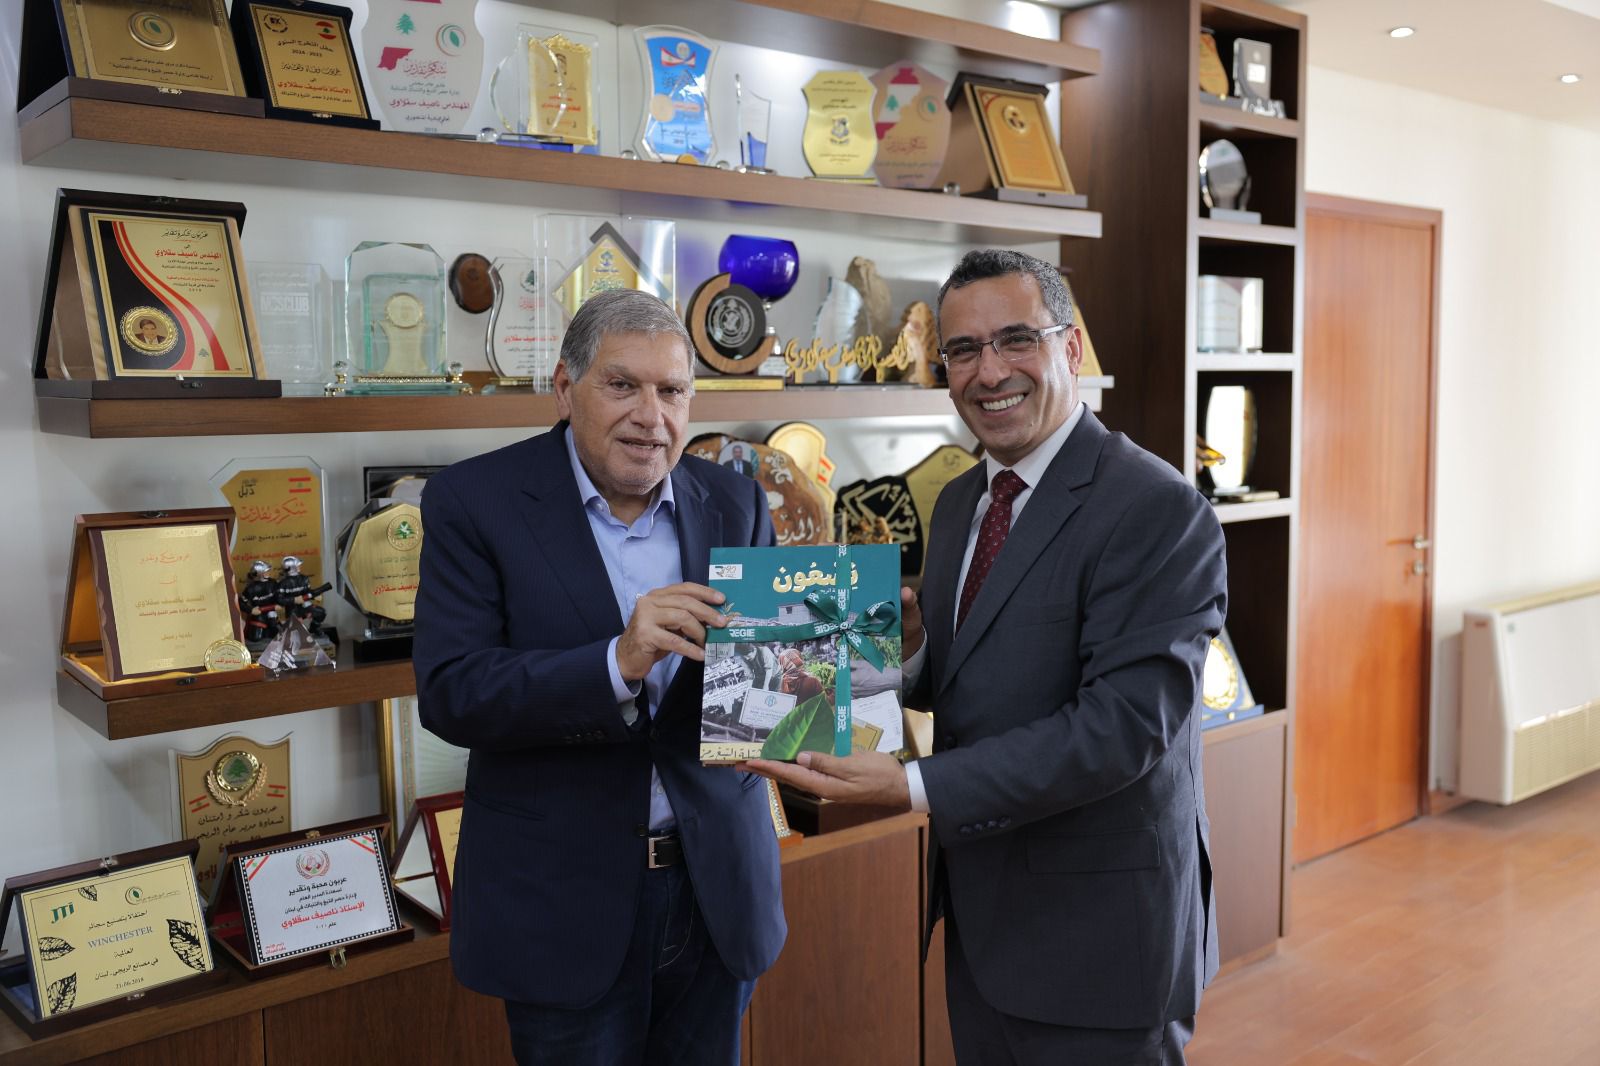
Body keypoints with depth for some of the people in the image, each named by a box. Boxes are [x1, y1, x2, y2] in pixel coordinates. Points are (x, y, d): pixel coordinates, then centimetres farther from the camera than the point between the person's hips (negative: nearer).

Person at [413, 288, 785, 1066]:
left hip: (717, 887, 4)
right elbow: (449, 694, -16)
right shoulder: (475, 501, -9)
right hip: (563, 904, -3)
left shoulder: (735, 503, 1)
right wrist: (617, 663, -30)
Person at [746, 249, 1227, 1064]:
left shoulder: (1159, 511, -18)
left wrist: (913, 787, -28)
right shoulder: (959, 502, 7)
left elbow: (1122, 723, -25)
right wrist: (908, 649, -9)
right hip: (982, 915, 7)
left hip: (1096, 934, -7)